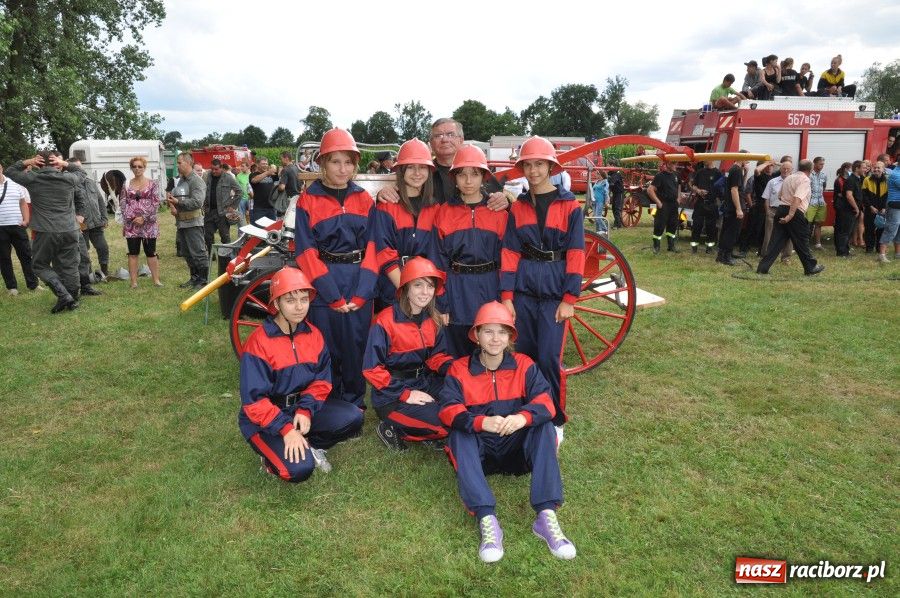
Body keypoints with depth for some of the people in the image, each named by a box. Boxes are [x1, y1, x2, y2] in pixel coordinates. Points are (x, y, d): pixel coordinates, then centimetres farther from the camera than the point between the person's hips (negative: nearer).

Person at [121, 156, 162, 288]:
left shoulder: (152, 184, 2)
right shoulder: (127, 185, 8)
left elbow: (155, 203, -4)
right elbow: (123, 203, 7)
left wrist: (144, 217, -12)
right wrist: (125, 221, -4)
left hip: (148, 223, -2)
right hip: (131, 223, 2)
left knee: (151, 252, 3)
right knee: (133, 253, 4)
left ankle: (156, 279, 9)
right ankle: (134, 282, 9)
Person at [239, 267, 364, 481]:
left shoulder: (313, 335, -2)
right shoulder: (259, 342, -19)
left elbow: (322, 380, 1)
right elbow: (254, 400, -20)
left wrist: (305, 410, -16)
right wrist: (286, 429, -28)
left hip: (303, 407, 5)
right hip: (266, 417, -5)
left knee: (353, 418, -19)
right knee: (300, 469, -26)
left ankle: (310, 447, 3)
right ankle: (274, 452, 6)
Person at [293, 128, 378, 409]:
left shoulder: (364, 200, 7)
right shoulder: (308, 200, -1)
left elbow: (372, 248, 2)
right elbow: (306, 251, -6)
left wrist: (361, 292, -9)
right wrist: (333, 296, -12)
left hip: (359, 283, 2)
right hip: (323, 284, -2)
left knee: (356, 344, 7)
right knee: (325, 346, 5)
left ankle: (354, 402, 25)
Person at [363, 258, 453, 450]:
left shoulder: (433, 320, 4)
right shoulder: (385, 322, -16)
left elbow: (436, 356, 10)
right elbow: (372, 369, -15)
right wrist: (405, 394, -20)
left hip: (425, 384, 7)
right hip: (392, 396, -6)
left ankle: (429, 434, 4)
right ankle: (392, 429, -1)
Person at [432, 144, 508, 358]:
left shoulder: (499, 212, 2)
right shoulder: (444, 213, 2)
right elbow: (438, 262, 1)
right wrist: (441, 305, -3)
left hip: (489, 289, 0)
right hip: (456, 290, 0)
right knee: (457, 357, 8)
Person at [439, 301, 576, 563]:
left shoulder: (524, 365, 1)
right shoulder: (459, 369, -2)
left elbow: (545, 402, -14)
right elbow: (448, 409, -18)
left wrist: (523, 417, -38)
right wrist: (482, 422, -39)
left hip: (515, 447, 1)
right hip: (479, 450, -1)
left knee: (544, 426, -25)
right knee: (459, 435, -30)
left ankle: (547, 515, -32)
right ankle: (487, 521, -42)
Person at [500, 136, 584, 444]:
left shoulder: (569, 205, -1)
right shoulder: (518, 207, 8)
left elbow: (575, 254, -5)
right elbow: (510, 253, 5)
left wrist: (569, 299, -11)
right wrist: (506, 296, -3)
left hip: (554, 291, -3)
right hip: (523, 290, 3)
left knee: (549, 358, -6)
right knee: (523, 355, 8)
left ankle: (554, 420, 11)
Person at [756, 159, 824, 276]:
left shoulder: (788, 178, 15)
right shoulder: (805, 180, -9)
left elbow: (779, 196, 24)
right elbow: (797, 198, -22)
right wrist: (790, 215, -26)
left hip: (780, 209, 7)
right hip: (795, 213, -7)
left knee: (776, 241, 5)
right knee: (802, 242, 5)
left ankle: (763, 267, -2)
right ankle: (811, 268, 18)